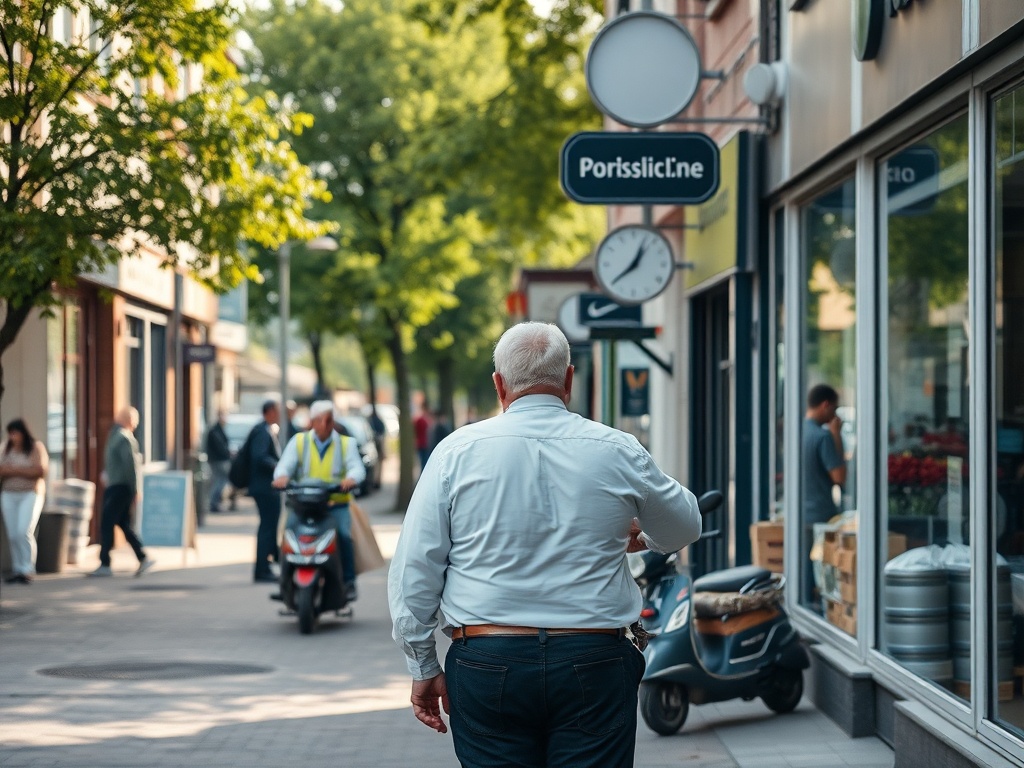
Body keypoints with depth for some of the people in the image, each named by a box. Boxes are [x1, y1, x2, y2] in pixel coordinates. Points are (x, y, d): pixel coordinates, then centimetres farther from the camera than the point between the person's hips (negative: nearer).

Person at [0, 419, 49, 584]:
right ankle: (17, 570, 7)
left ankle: (27, 571, -10)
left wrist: (16, 470, -15)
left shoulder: (36, 447, -4)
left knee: (24, 532, -15)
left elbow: (40, 470, -14)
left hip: (30, 494, -4)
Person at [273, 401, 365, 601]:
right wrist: (282, 476, -27)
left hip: (337, 504, -1)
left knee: (343, 534, -27)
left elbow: (357, 468, -5)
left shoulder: (346, 443, 11)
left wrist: (351, 478, -30)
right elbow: (285, 465, -1)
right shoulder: (298, 441, 11)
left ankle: (348, 582, -17)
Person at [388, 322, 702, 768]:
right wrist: (641, 536, 42)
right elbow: (684, 526, 21)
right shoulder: (619, 452, 3)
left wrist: (423, 668, 9)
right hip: (593, 661, 0)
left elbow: (413, 572, 0)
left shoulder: (457, 452, 0)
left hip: (486, 665, 0)